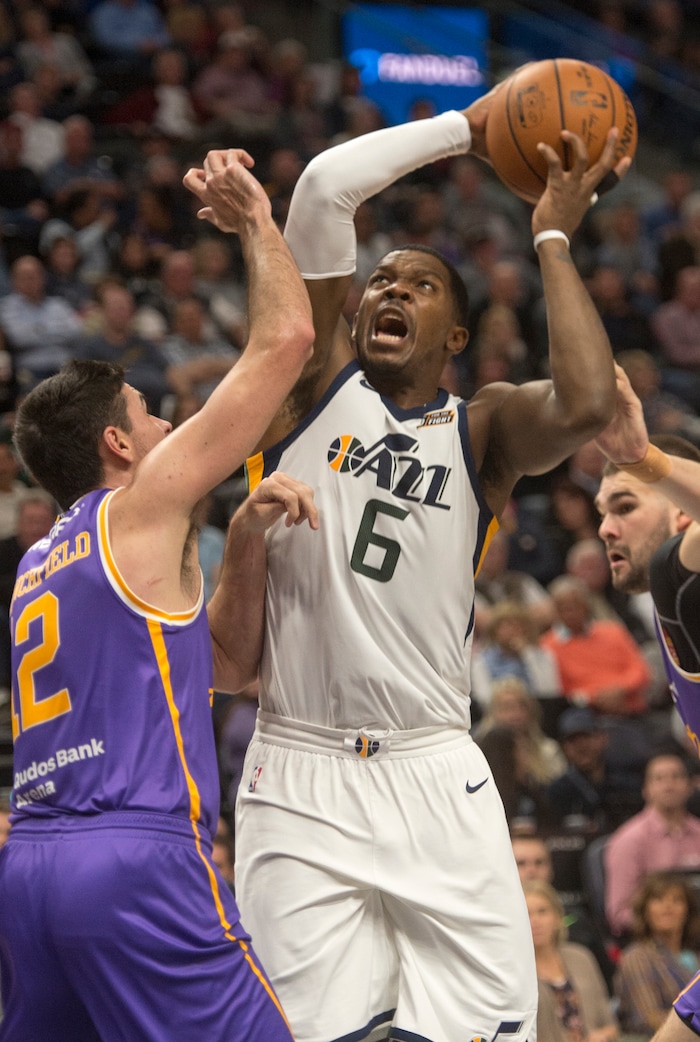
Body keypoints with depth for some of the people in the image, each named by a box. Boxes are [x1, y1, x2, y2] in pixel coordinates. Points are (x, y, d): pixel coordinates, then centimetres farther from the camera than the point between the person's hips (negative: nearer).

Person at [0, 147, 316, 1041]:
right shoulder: (142, 507, 2)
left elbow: (230, 665, 30)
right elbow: (285, 340, 3)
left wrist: (247, 541, 20)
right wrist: (254, 215, 17)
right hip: (137, 856, -8)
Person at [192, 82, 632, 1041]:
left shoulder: (482, 429, 8)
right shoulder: (318, 381, 8)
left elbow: (588, 406, -17)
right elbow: (325, 185, -4)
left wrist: (552, 242, -6)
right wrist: (472, 125, 3)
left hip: (436, 779, 1)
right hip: (300, 780, 0)